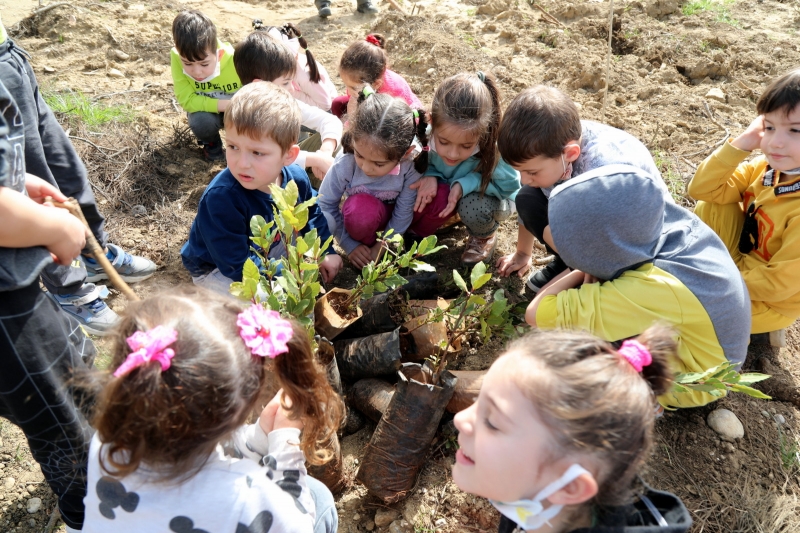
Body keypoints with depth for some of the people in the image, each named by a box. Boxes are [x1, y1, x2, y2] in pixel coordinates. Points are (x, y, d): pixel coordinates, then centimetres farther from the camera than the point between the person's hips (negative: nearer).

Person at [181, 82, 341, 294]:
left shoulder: (296, 179, -20)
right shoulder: (220, 198, -37)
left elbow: (313, 213, 5)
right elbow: (236, 266, -32)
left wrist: (325, 252, -3)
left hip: (267, 248, 6)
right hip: (216, 269, -5)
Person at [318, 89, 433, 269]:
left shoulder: (410, 166, -32)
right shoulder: (345, 165, -30)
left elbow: (403, 211, -20)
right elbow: (325, 204, -16)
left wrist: (382, 246, -17)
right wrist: (350, 245, -15)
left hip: (396, 215, 1)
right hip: (364, 215, -1)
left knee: (439, 195, -26)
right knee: (360, 208, -38)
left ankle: (417, 236, 5)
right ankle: (366, 244, -4)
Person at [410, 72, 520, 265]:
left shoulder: (495, 151, -38)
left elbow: (509, 185, -22)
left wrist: (465, 184, -38)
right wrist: (430, 176, -33)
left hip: (495, 197, -3)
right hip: (448, 190, 3)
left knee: (472, 207, -36)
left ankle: (484, 237, 1)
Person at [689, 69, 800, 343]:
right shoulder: (767, 167, -12)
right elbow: (701, 189, -13)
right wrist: (742, 143, -23)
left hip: (767, 302, -6)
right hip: (742, 259, 6)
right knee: (710, 208, -11)